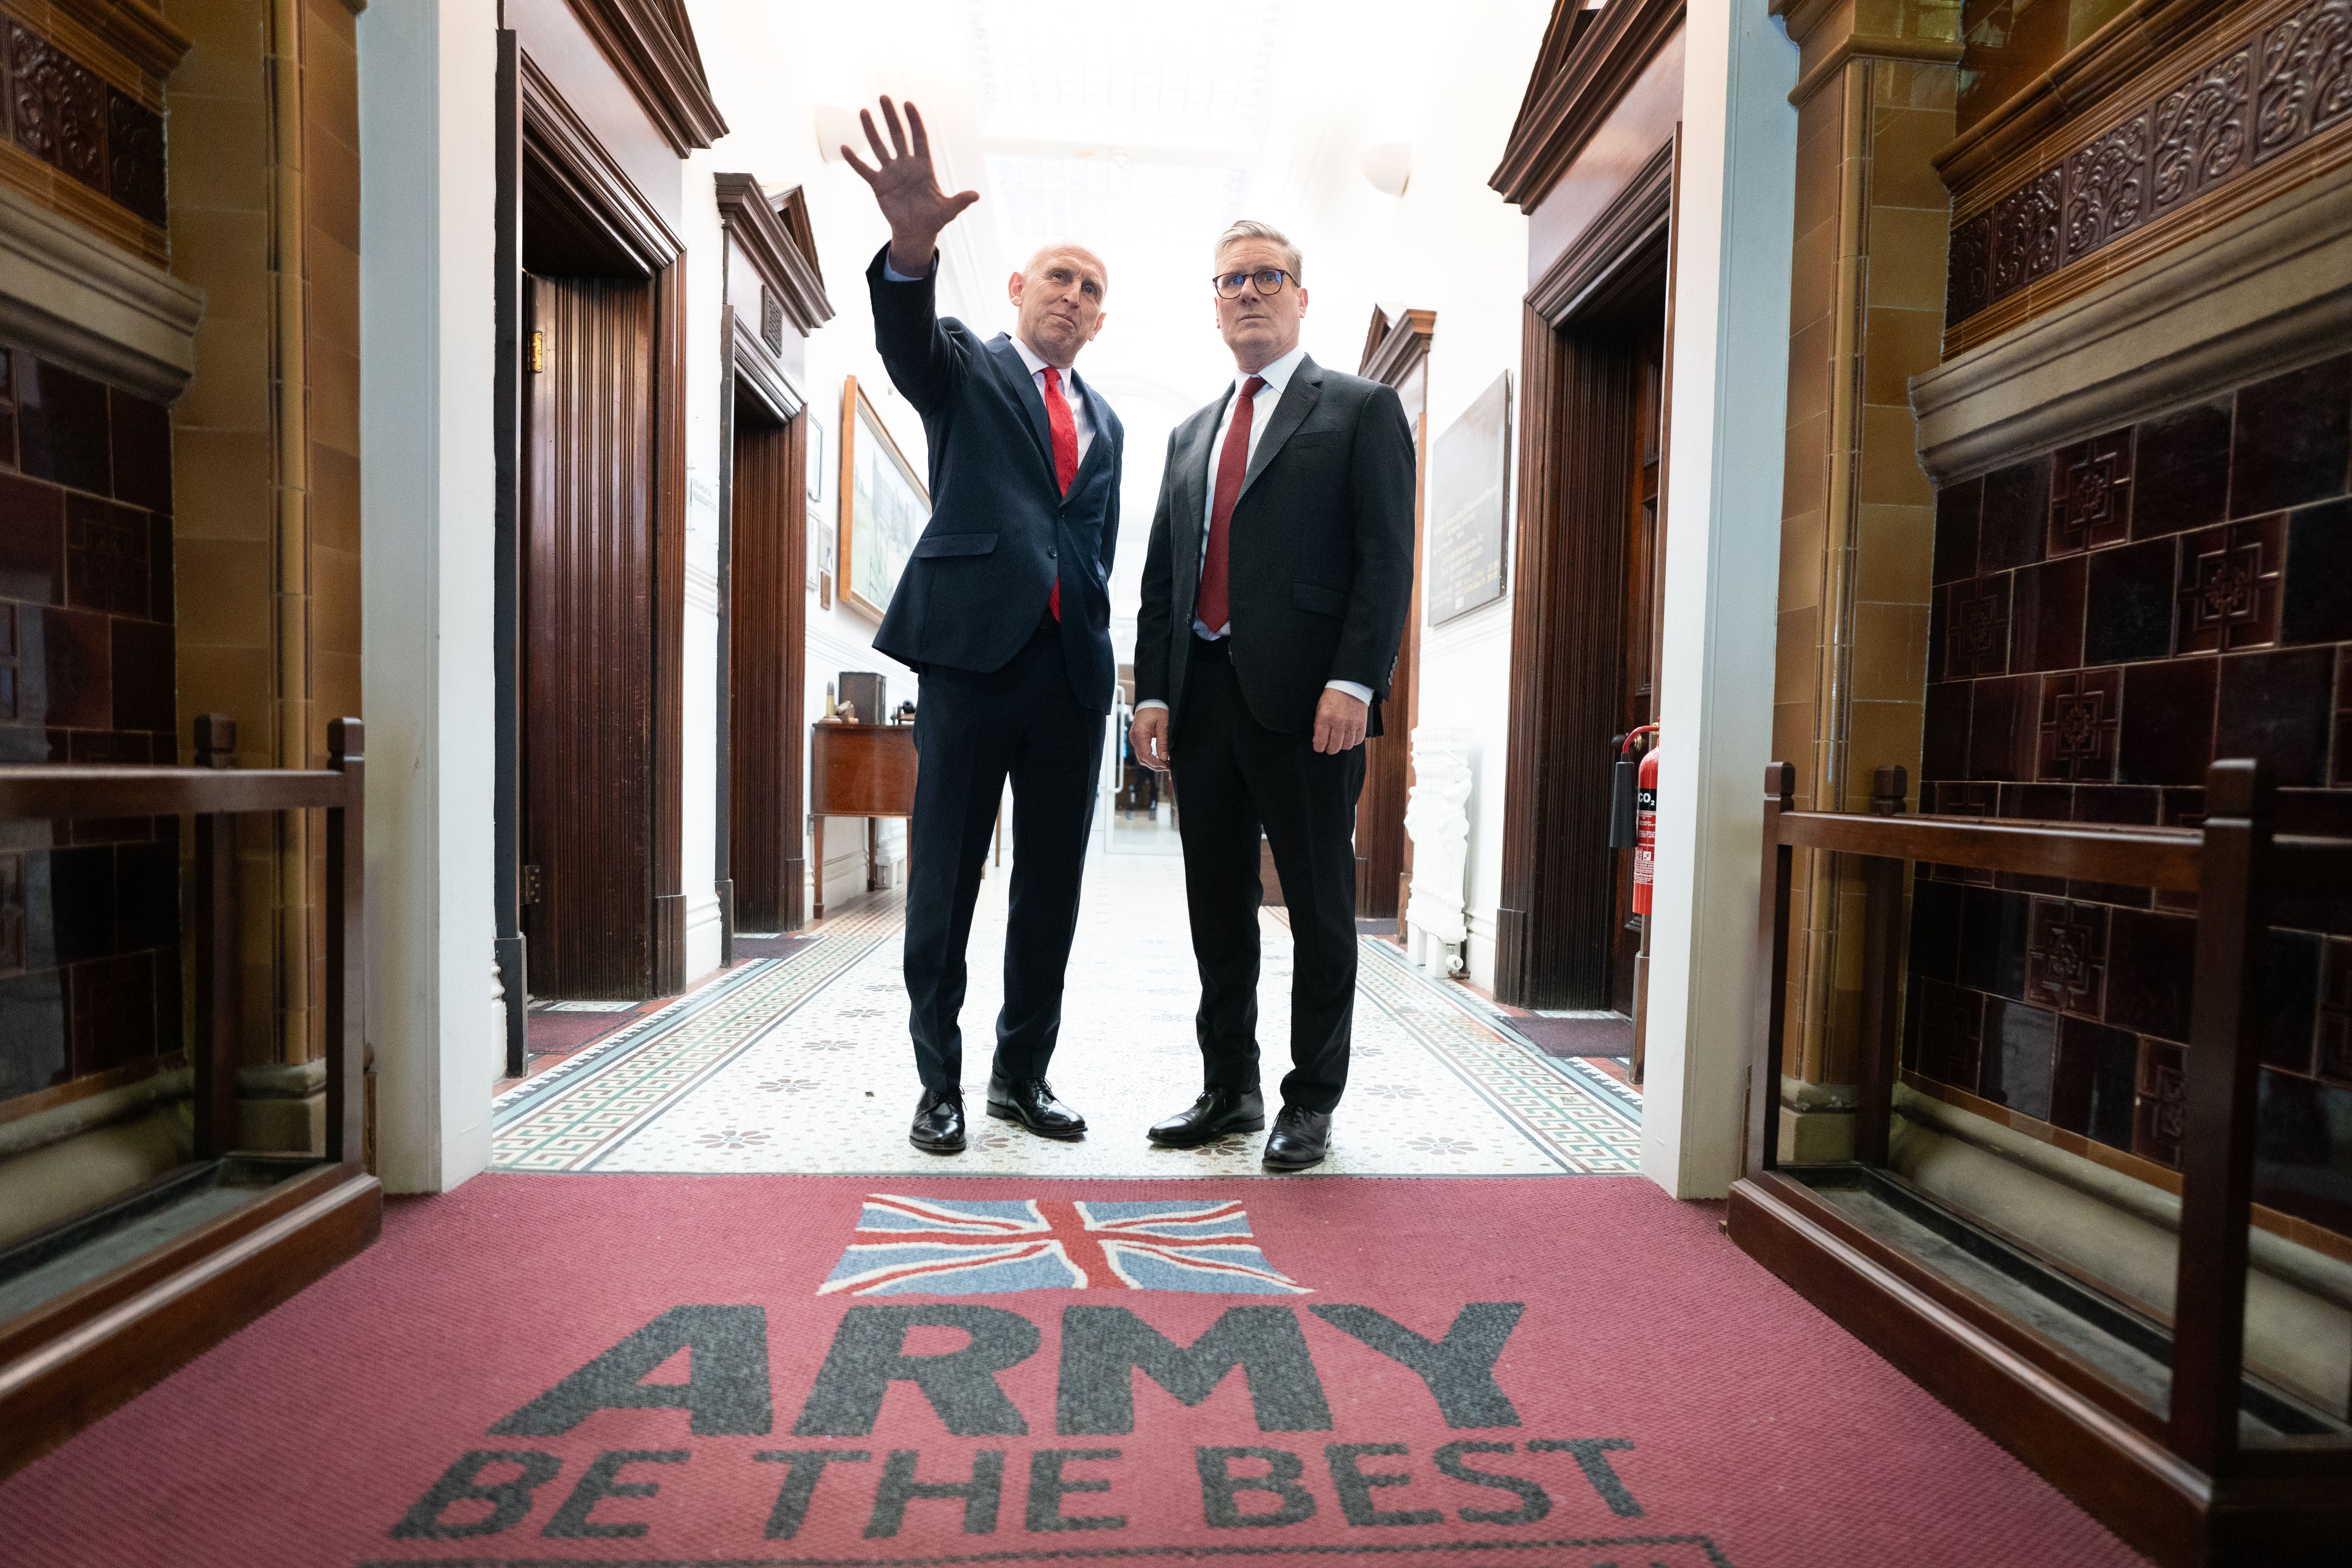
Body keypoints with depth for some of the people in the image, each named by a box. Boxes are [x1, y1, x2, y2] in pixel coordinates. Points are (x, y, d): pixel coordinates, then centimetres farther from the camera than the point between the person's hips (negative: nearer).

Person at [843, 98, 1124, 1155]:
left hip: (1073, 669, 5)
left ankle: (1022, 1074, 23)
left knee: (1051, 886, 8)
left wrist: (1100, 653, 10)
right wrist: (911, 248, -36)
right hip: (973, 653, -4)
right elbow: (908, 340, -15)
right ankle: (939, 1083, 17)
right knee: (946, 880, 1)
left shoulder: (1103, 421, 21)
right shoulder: (966, 366, 9)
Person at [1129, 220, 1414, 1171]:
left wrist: (1354, 683, -17)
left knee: (1319, 910, 4)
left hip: (1307, 701, -5)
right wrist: (1151, 691, 8)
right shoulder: (1191, 434, 22)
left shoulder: (1362, 410, 5)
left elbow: (1386, 559, -6)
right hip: (1203, 697, 6)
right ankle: (1229, 1091, 25)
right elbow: (1160, 575, 18)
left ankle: (1311, 1103, 18)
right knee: (1217, 910, 11)